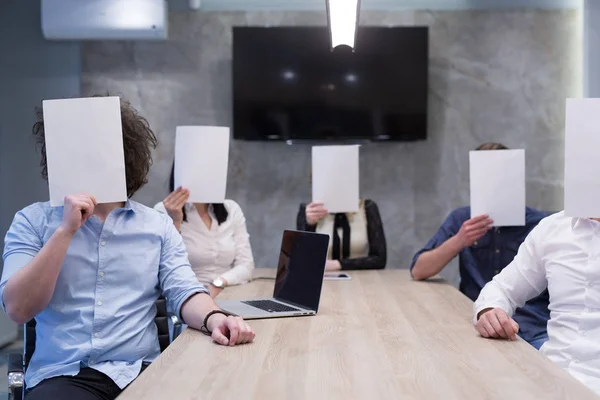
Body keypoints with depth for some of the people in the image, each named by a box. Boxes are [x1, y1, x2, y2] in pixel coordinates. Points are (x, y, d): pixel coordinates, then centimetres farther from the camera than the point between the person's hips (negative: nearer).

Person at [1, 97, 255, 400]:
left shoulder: (158, 225, 9)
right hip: (62, 375, -2)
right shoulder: (33, 221, 5)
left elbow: (183, 291, -1)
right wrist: (66, 230, -13)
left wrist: (214, 319, -22)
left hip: (140, 371, 2)